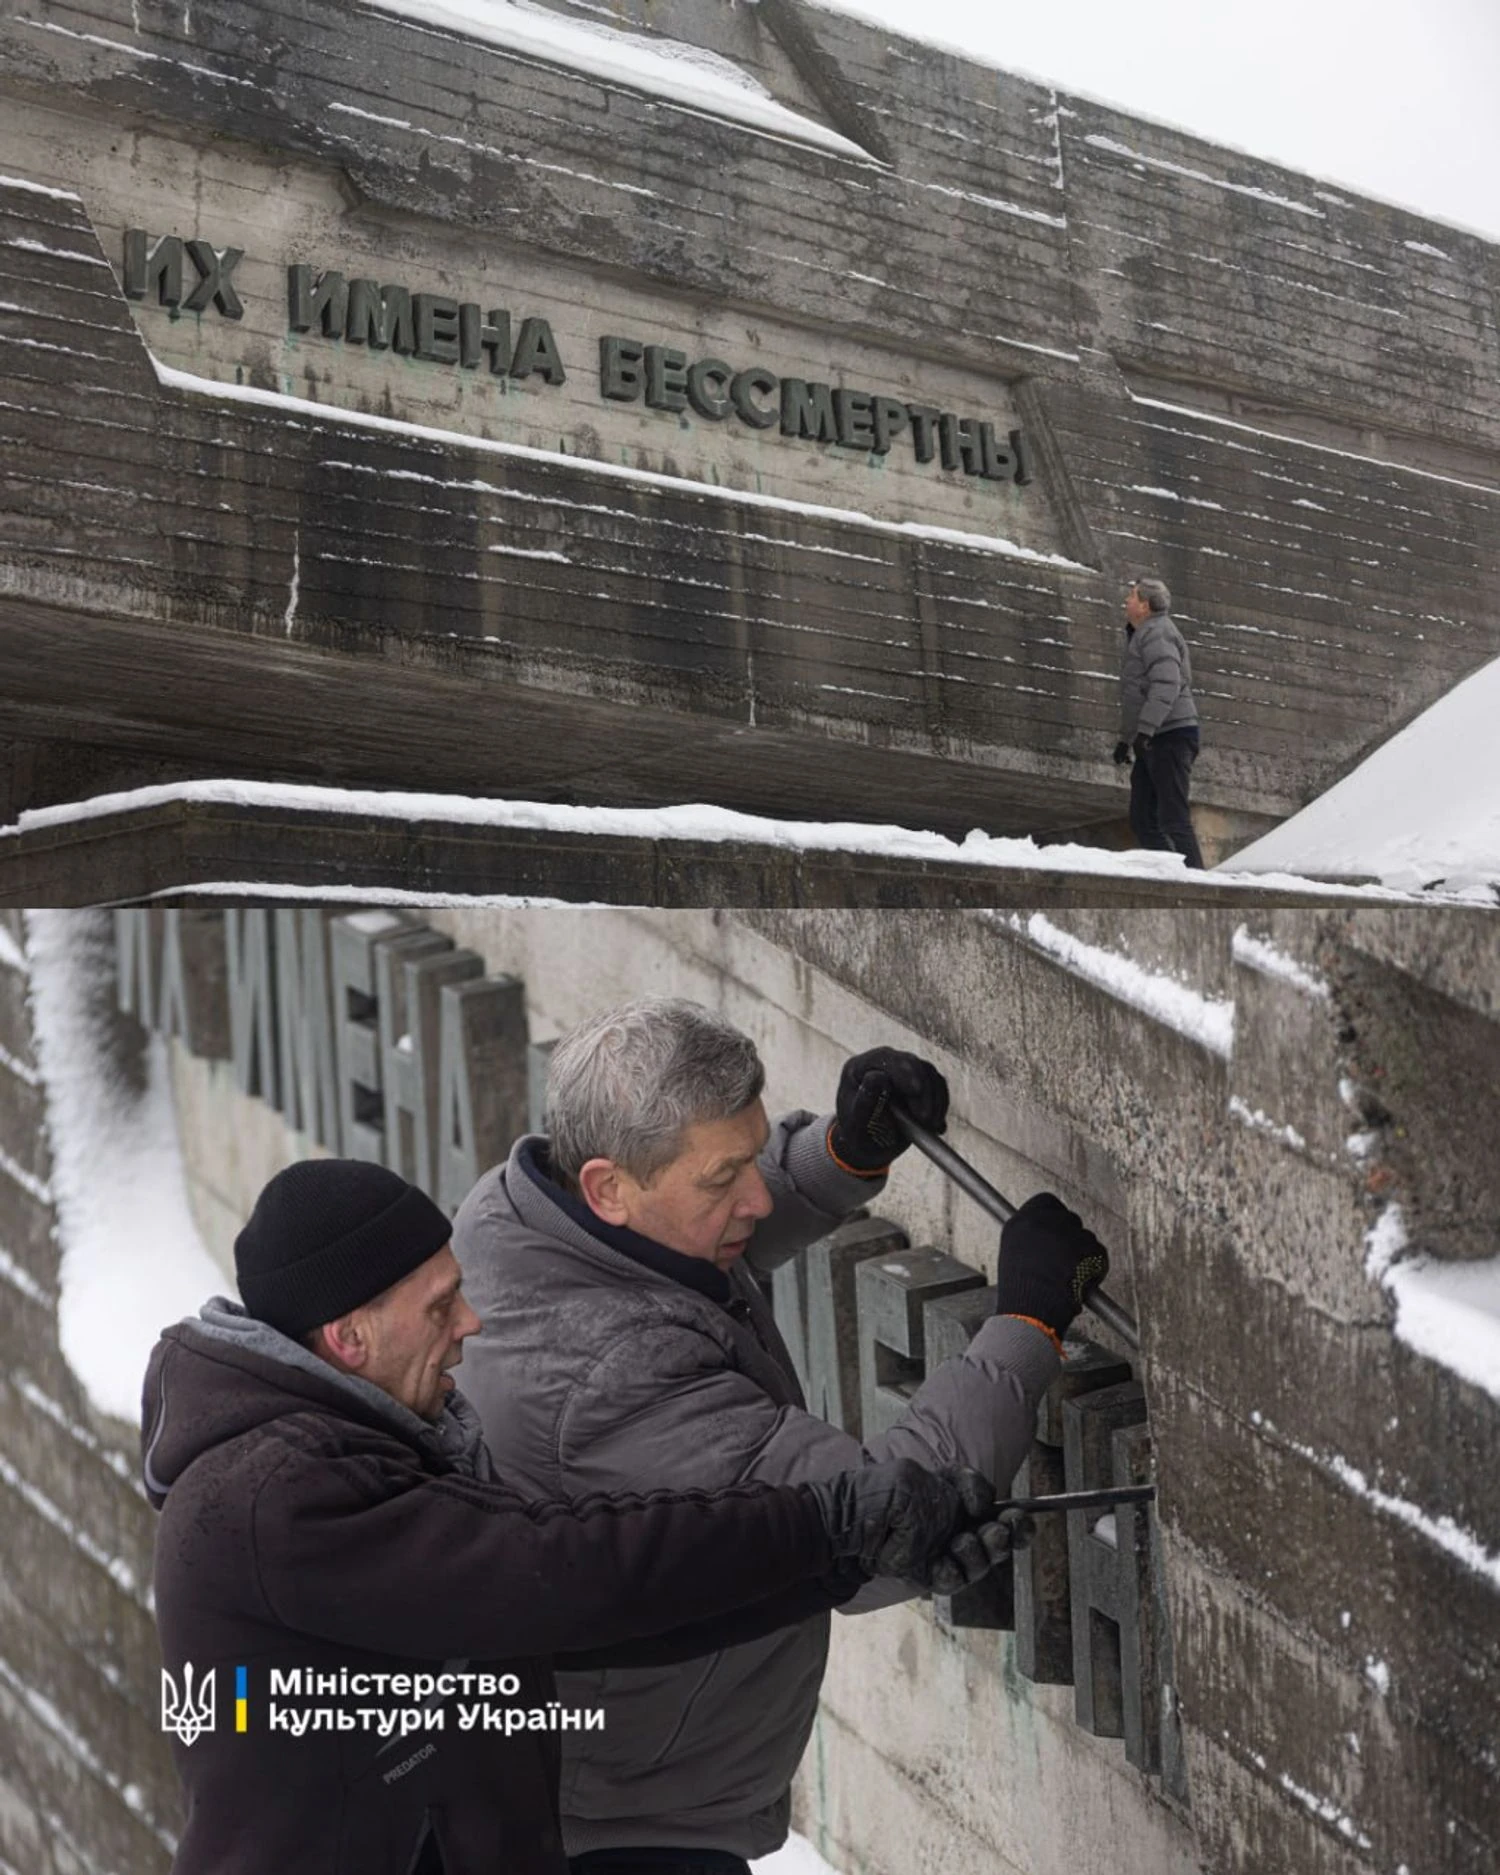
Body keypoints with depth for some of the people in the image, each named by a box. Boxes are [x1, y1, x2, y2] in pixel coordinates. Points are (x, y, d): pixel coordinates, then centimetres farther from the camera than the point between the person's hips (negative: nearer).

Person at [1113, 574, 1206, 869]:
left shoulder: (1157, 632, -9)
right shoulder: (1142, 635, 24)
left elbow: (1167, 685, -23)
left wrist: (1144, 730, -31)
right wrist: (1126, 739, 30)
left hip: (1170, 734, -11)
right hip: (1153, 740, 11)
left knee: (1173, 817, -15)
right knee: (1143, 818, 8)